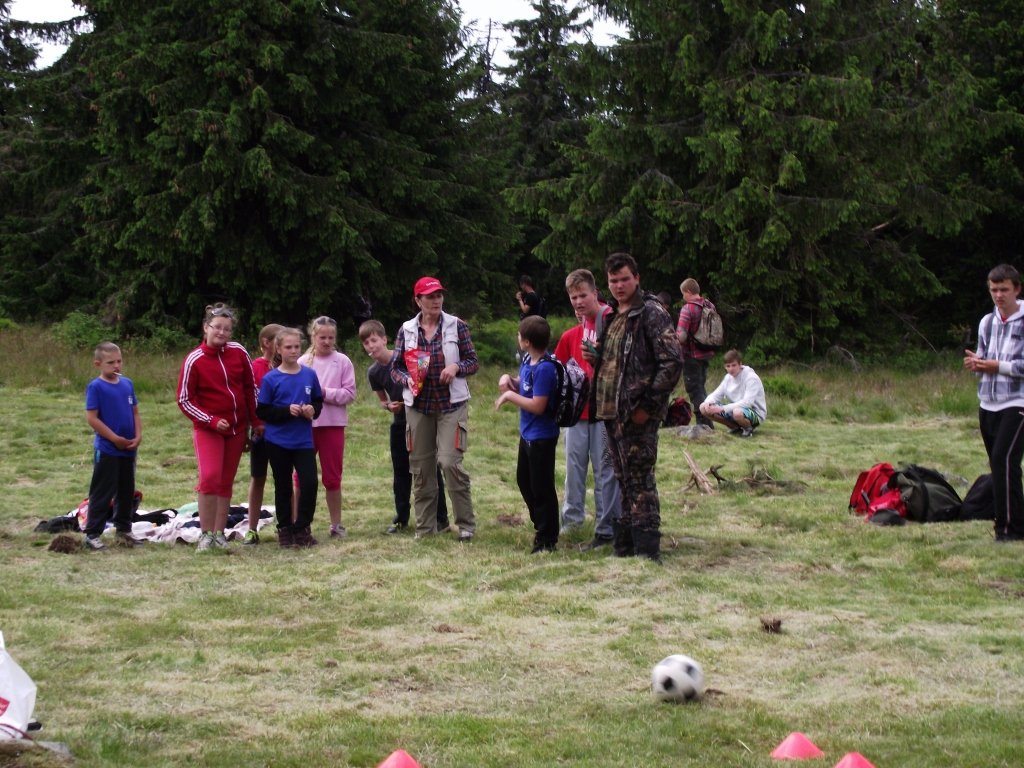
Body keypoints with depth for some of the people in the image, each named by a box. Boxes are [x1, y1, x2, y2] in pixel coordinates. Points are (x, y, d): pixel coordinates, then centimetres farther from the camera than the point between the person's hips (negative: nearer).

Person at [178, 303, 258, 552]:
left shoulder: (239, 352, 0)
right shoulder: (194, 360, -10)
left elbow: (251, 388, 10)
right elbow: (184, 400, -7)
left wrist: (256, 421, 9)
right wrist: (211, 421, -16)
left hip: (237, 428, 4)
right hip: (207, 428, -4)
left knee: (226, 482, 8)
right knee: (209, 477, -19)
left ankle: (219, 533, 16)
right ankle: (206, 534, -10)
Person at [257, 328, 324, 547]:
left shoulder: (310, 375, 2)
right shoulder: (271, 379, -5)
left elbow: (318, 401, 12)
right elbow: (262, 411, -7)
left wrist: (313, 410, -11)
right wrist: (287, 410, -19)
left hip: (304, 441, 1)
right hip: (278, 441, -1)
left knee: (309, 483, -9)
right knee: (283, 487, 8)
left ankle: (302, 528, 5)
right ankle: (285, 529, 20)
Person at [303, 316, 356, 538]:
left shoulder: (342, 362, -1)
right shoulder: (303, 362, 0)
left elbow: (349, 393, -5)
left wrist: (326, 393, -16)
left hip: (333, 424, 0)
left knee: (332, 478, 9)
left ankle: (336, 524, 19)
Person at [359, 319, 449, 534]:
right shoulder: (373, 372, 0)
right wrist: (389, 406, -8)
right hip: (399, 423, 4)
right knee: (401, 471, 9)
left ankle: (441, 518, 7)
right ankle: (401, 518, 20)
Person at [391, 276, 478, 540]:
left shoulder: (456, 326, 0)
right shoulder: (407, 330, 5)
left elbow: (473, 362, 4)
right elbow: (395, 367, 9)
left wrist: (456, 367, -17)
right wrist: (407, 379, -12)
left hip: (451, 404, -2)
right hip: (418, 406, 3)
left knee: (450, 462, -14)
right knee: (420, 467, 4)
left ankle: (466, 524, -3)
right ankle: (424, 526, 16)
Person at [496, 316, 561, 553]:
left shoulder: (545, 369, -26)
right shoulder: (527, 360, 2)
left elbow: (537, 406, -27)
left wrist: (510, 395, -18)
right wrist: (509, 380, -2)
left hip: (542, 437, -10)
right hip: (527, 434, 10)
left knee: (541, 488, 1)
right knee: (524, 481, 22)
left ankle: (547, 540, 12)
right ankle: (541, 525, 38)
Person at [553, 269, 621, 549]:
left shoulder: (609, 321, -8)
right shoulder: (571, 335, 11)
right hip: (577, 409, 6)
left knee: (605, 469, -2)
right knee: (574, 465, 16)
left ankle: (606, 529, 3)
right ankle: (572, 517, 31)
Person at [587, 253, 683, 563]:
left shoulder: (651, 314, -10)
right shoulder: (614, 318, 17)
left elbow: (672, 362, -18)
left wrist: (648, 405, -18)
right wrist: (596, 358, 6)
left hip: (637, 414, -9)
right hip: (611, 411, 9)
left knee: (639, 480, -9)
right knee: (625, 479, 14)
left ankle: (647, 549, -7)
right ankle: (625, 542, 21)